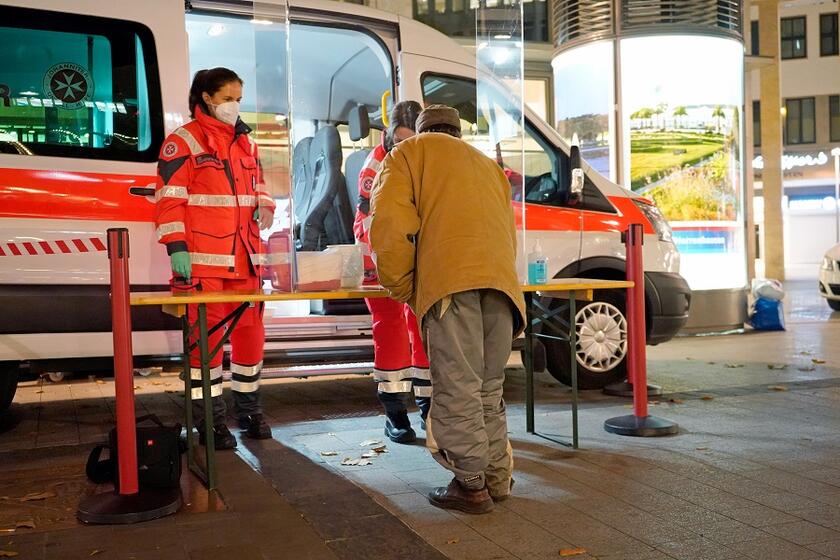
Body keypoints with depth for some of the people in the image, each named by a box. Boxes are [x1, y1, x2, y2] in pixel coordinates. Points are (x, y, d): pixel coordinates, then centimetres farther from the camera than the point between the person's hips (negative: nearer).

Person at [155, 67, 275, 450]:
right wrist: (176, 247, -15)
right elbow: (169, 199, -7)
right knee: (207, 335, -3)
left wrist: (264, 207, 3)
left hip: (244, 257, 7)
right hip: (203, 259, -6)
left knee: (250, 332, 11)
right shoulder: (184, 141, -2)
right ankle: (210, 420, 9)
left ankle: (248, 410, 26)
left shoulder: (245, 142, 18)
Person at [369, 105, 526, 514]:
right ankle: (497, 477, 22)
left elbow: (390, 221, 2)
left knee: (457, 388, -3)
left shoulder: (411, 152, 20)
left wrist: (400, 287, 9)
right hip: (502, 279, 6)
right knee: (488, 387, 15)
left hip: (450, 278, -6)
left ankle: (472, 485, 1)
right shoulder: (489, 166, 37)